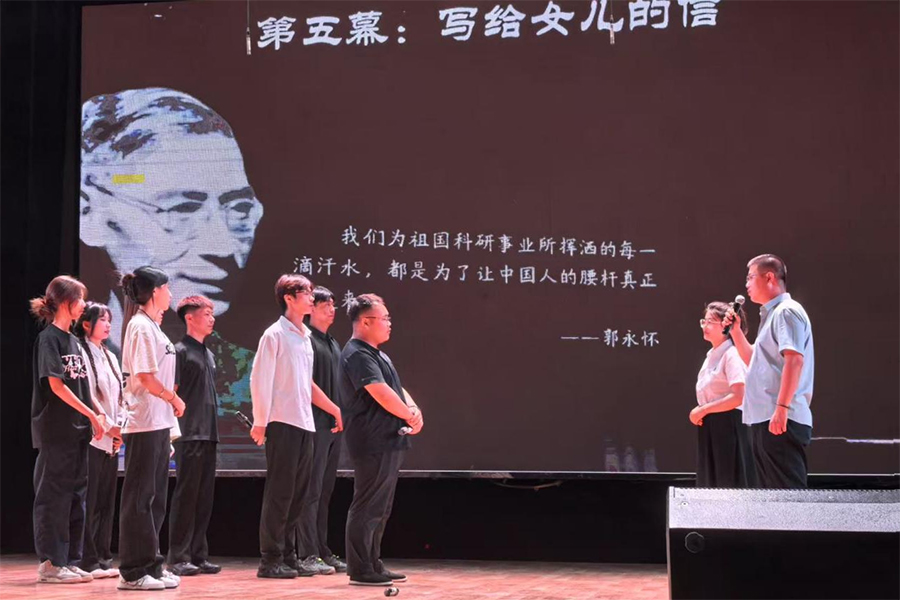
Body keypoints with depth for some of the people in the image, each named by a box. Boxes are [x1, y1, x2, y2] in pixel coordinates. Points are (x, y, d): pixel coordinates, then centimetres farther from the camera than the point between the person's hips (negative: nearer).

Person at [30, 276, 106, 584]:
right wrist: (92, 415, -15)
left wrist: (98, 415, 8)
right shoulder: (49, 338, -9)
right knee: (54, 495, -4)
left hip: (77, 429, 8)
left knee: (75, 496, 9)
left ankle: (69, 561, 14)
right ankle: (50, 564, 0)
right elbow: (57, 386, -16)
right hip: (56, 430, -8)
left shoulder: (73, 340, 15)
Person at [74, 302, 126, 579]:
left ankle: (103, 558, 13)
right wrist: (108, 426, -13)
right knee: (89, 502, -7)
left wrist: (120, 427, 2)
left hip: (112, 440, 8)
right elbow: (85, 395, -14)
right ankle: (88, 561, -5)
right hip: (91, 437, -8)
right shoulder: (80, 353, -7)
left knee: (107, 503, 9)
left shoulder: (110, 357, 18)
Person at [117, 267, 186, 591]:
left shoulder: (151, 325, 17)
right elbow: (146, 377, -19)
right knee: (139, 497, -5)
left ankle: (150, 565, 20)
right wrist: (174, 399, -7)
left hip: (159, 422, 10)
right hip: (144, 424, -10)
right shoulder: (141, 326, -13)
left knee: (154, 497, 14)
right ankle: (133, 572, 0)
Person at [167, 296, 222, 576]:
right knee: (186, 495, -6)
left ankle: (198, 555, 12)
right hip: (188, 435, -8)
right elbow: (171, 392, -10)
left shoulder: (208, 354, 19)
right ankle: (179, 557, -2)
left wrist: (213, 430, 16)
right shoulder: (180, 351, -6)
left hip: (208, 434, 8)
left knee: (204, 498, 8)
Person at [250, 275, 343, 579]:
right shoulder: (275, 334, -7)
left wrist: (335, 409, 21)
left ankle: (289, 556, 16)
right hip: (283, 424, -8)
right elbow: (260, 380, -11)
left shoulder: (306, 337, 16)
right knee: (279, 493, -5)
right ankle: (270, 560, 0)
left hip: (304, 425, 8)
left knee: (297, 493, 10)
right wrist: (260, 423, -14)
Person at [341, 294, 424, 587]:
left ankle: (373, 566, 22)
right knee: (367, 507, -6)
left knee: (381, 508, 15)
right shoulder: (357, 355, -14)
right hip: (373, 444, -11)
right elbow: (382, 394, -22)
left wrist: (414, 409, -2)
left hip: (390, 442, 11)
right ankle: (360, 570, -3)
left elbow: (397, 388, 18)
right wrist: (410, 416, -9)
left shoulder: (377, 354, 19)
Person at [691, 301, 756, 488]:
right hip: (710, 427, 9)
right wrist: (699, 412, 5)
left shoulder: (732, 354, -11)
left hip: (728, 426, -9)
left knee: (730, 482, -7)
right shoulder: (711, 355, 17)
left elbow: (738, 397, -20)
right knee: (710, 482, 10)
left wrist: (703, 410, -14)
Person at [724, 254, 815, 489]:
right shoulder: (771, 314, 22)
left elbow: (794, 360, -22)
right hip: (765, 419, 10)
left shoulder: (786, 311, -9)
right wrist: (736, 330, 21)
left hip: (781, 420, -10)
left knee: (788, 492, -12)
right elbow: (754, 361, 33)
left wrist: (782, 407, -28)